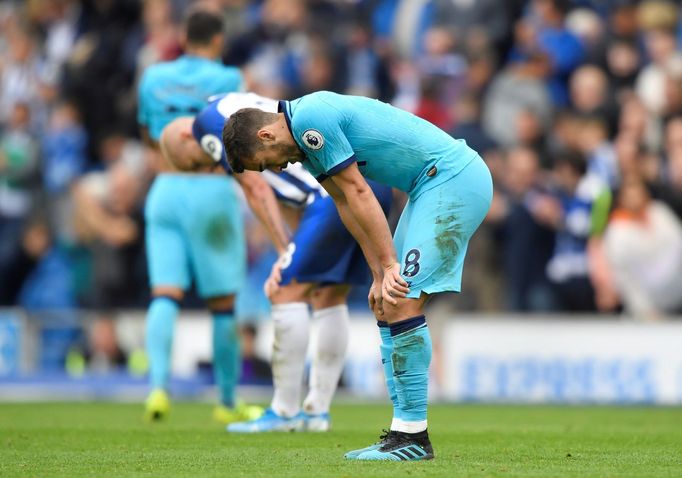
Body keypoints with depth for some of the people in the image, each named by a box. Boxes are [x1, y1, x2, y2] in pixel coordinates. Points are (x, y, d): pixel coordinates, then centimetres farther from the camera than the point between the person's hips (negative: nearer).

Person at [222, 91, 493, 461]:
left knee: (402, 303, -14)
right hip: (444, 183, 10)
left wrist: (389, 266, -13)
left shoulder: (309, 120, -17)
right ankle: (404, 429, 9)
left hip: (454, 177, -10)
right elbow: (346, 204, 14)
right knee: (387, 304, 9)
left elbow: (358, 193, -17)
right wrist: (380, 274, 9)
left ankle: (413, 435, -11)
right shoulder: (305, 136, 13)